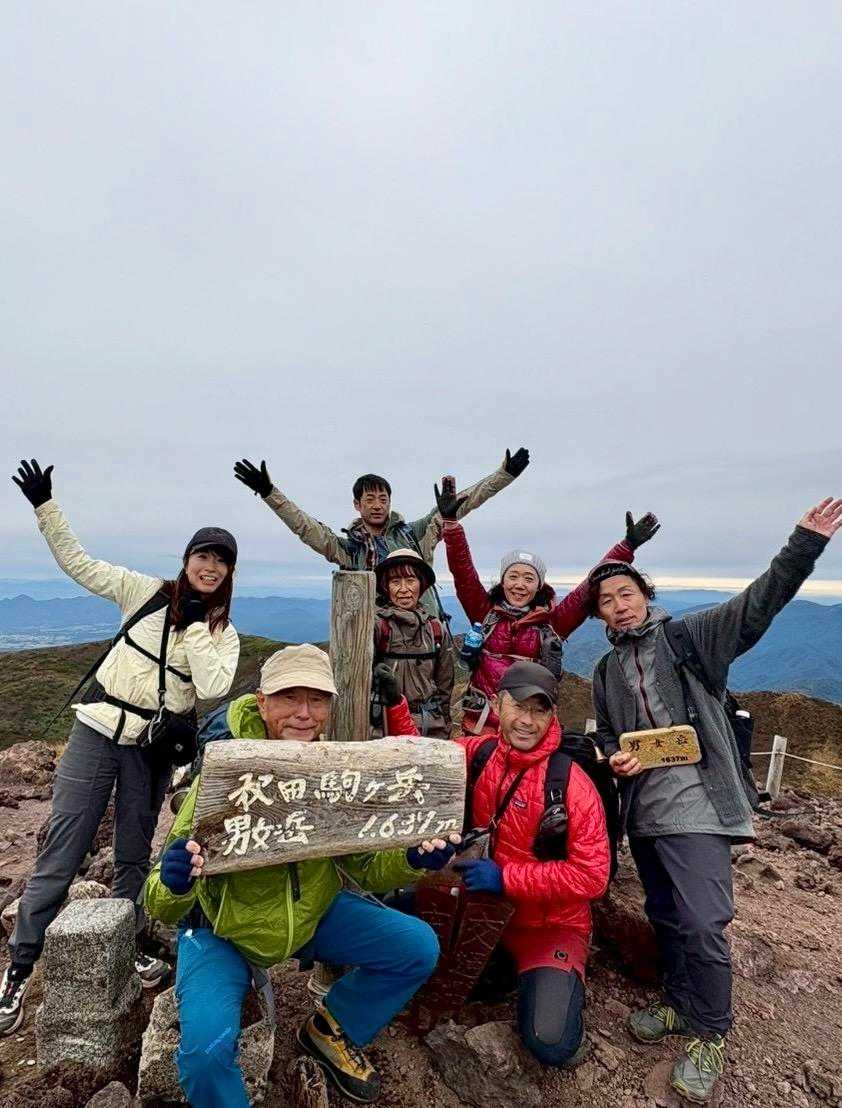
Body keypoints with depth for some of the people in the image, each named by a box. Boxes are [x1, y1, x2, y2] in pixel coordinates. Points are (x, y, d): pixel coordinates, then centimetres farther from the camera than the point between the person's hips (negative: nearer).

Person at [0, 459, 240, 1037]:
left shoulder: (224, 634, 0)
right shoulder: (148, 592, -2)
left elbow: (212, 686, -16)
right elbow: (78, 562, -3)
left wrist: (197, 623, -16)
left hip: (154, 750, 2)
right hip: (98, 730, -1)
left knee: (135, 854, 15)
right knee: (62, 853, 2)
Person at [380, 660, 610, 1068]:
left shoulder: (572, 784, -24)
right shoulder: (478, 752, -11)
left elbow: (592, 876, -23)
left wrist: (506, 878, -26)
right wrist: (394, 702, -9)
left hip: (550, 925, -4)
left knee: (552, 1045, -22)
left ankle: (559, 983, 14)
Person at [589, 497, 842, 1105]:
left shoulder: (690, 636, -3)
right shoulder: (606, 671, 12)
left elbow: (757, 604, -14)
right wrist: (616, 757, -1)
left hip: (697, 802, -5)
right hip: (643, 807, 6)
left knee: (703, 924, -7)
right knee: (666, 917, 18)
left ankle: (709, 1037, 16)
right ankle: (680, 1005, 39)